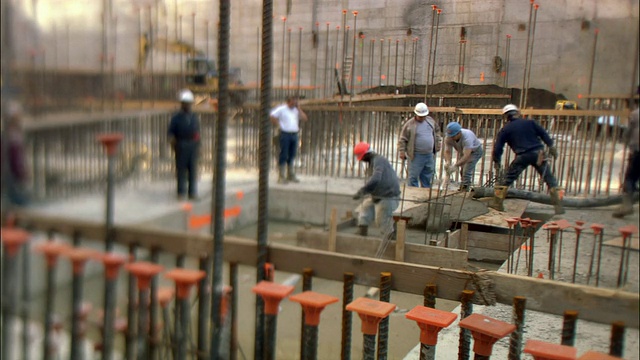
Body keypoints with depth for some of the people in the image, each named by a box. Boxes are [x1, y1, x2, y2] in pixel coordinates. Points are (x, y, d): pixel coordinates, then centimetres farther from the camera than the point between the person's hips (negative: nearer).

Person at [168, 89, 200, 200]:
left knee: (193, 169, 3)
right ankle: (181, 192, 5)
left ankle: (193, 192, 9)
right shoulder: (176, 117, 4)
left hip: (193, 145, 3)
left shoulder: (195, 117, 14)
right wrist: (173, 145, -12)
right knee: (181, 168, -2)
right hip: (181, 145, -3)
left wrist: (198, 145, 9)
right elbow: (171, 133, 2)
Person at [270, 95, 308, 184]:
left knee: (292, 155, 11)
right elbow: (272, 116, -11)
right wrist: (278, 125, -9)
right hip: (285, 134, -6)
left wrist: (298, 108, 2)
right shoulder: (282, 109, -4)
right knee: (283, 155, -4)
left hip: (294, 134, 6)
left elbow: (304, 118, 5)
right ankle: (281, 177, -1)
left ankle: (291, 176, 19)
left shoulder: (296, 110, 14)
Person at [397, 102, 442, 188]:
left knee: (427, 176, 14)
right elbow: (402, 140, -6)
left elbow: (437, 130, 26)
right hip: (416, 156, -5)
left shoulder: (430, 120, 8)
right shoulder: (410, 124, -8)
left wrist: (438, 142, 19)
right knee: (413, 177, -3)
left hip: (430, 155, 5)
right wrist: (402, 151, -11)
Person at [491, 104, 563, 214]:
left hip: (522, 156, -1)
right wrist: (551, 146, 10)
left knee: (507, 179, 12)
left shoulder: (505, 130, 7)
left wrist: (496, 161, 16)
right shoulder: (529, 122, 11)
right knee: (550, 180, 9)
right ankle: (559, 206, 7)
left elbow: (498, 147, 7)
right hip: (538, 154, 1)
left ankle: (497, 203, 12)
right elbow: (543, 133, 7)